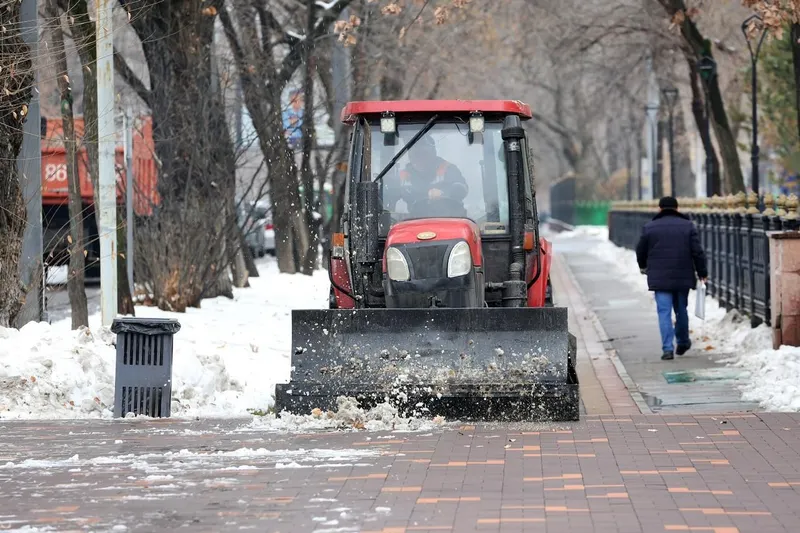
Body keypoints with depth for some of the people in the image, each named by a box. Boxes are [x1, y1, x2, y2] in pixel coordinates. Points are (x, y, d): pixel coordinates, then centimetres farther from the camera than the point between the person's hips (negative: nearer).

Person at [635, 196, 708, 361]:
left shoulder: (649, 227, 1)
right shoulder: (688, 226, 2)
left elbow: (640, 251, 10)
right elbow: (697, 252, -3)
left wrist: (643, 266, 30)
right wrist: (702, 273, 5)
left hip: (660, 279, -2)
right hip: (683, 277, 2)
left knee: (664, 312, -4)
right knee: (681, 309, 18)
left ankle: (667, 348, -14)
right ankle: (683, 342, 32)